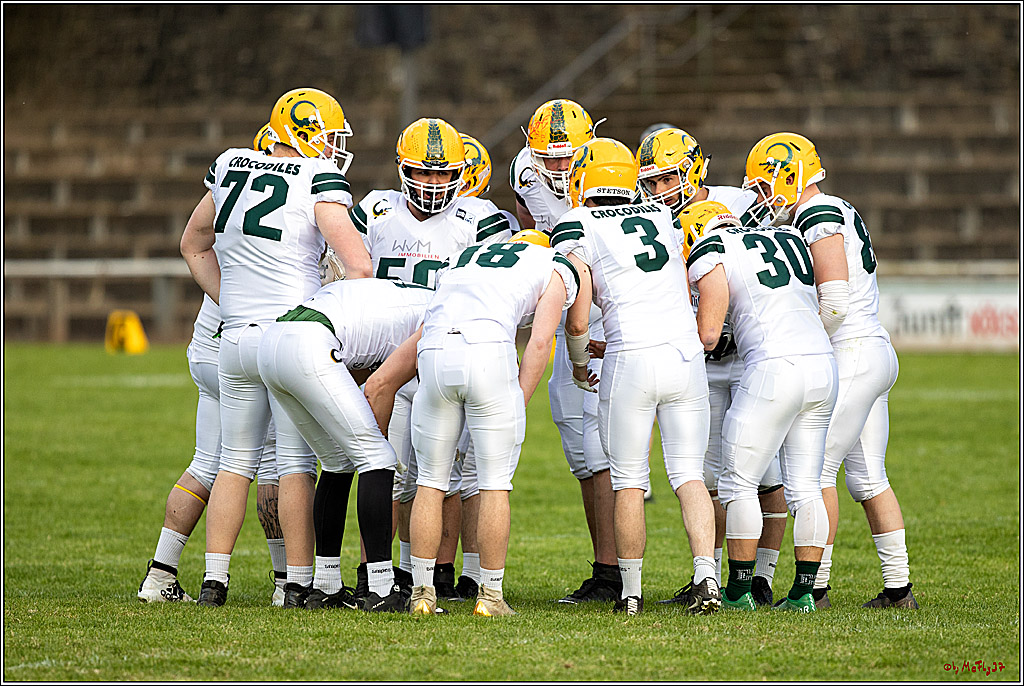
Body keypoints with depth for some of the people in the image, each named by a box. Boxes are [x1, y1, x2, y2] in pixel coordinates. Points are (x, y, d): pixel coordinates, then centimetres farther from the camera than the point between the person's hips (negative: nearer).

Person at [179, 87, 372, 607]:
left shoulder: (230, 168, 11)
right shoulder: (318, 181, -7)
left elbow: (194, 247, 24)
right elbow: (359, 266, -14)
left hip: (235, 338, 5)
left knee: (235, 461, 12)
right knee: (297, 462, 1)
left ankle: (214, 580, 10)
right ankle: (299, 583, 2)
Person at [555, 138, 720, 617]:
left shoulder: (576, 228, 2)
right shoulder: (660, 217, 18)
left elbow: (577, 319, -1)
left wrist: (578, 364, 19)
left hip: (632, 360, -4)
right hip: (687, 353, 4)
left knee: (628, 482, 7)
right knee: (688, 474, 6)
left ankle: (631, 592, 11)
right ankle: (706, 580, -8)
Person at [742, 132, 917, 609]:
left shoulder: (819, 218, -13)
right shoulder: (841, 213, 17)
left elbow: (834, 301, -20)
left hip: (851, 356, -10)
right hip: (876, 353, 10)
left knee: (818, 467, -6)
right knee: (866, 475, 10)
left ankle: (815, 586, -4)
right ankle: (898, 587, 11)